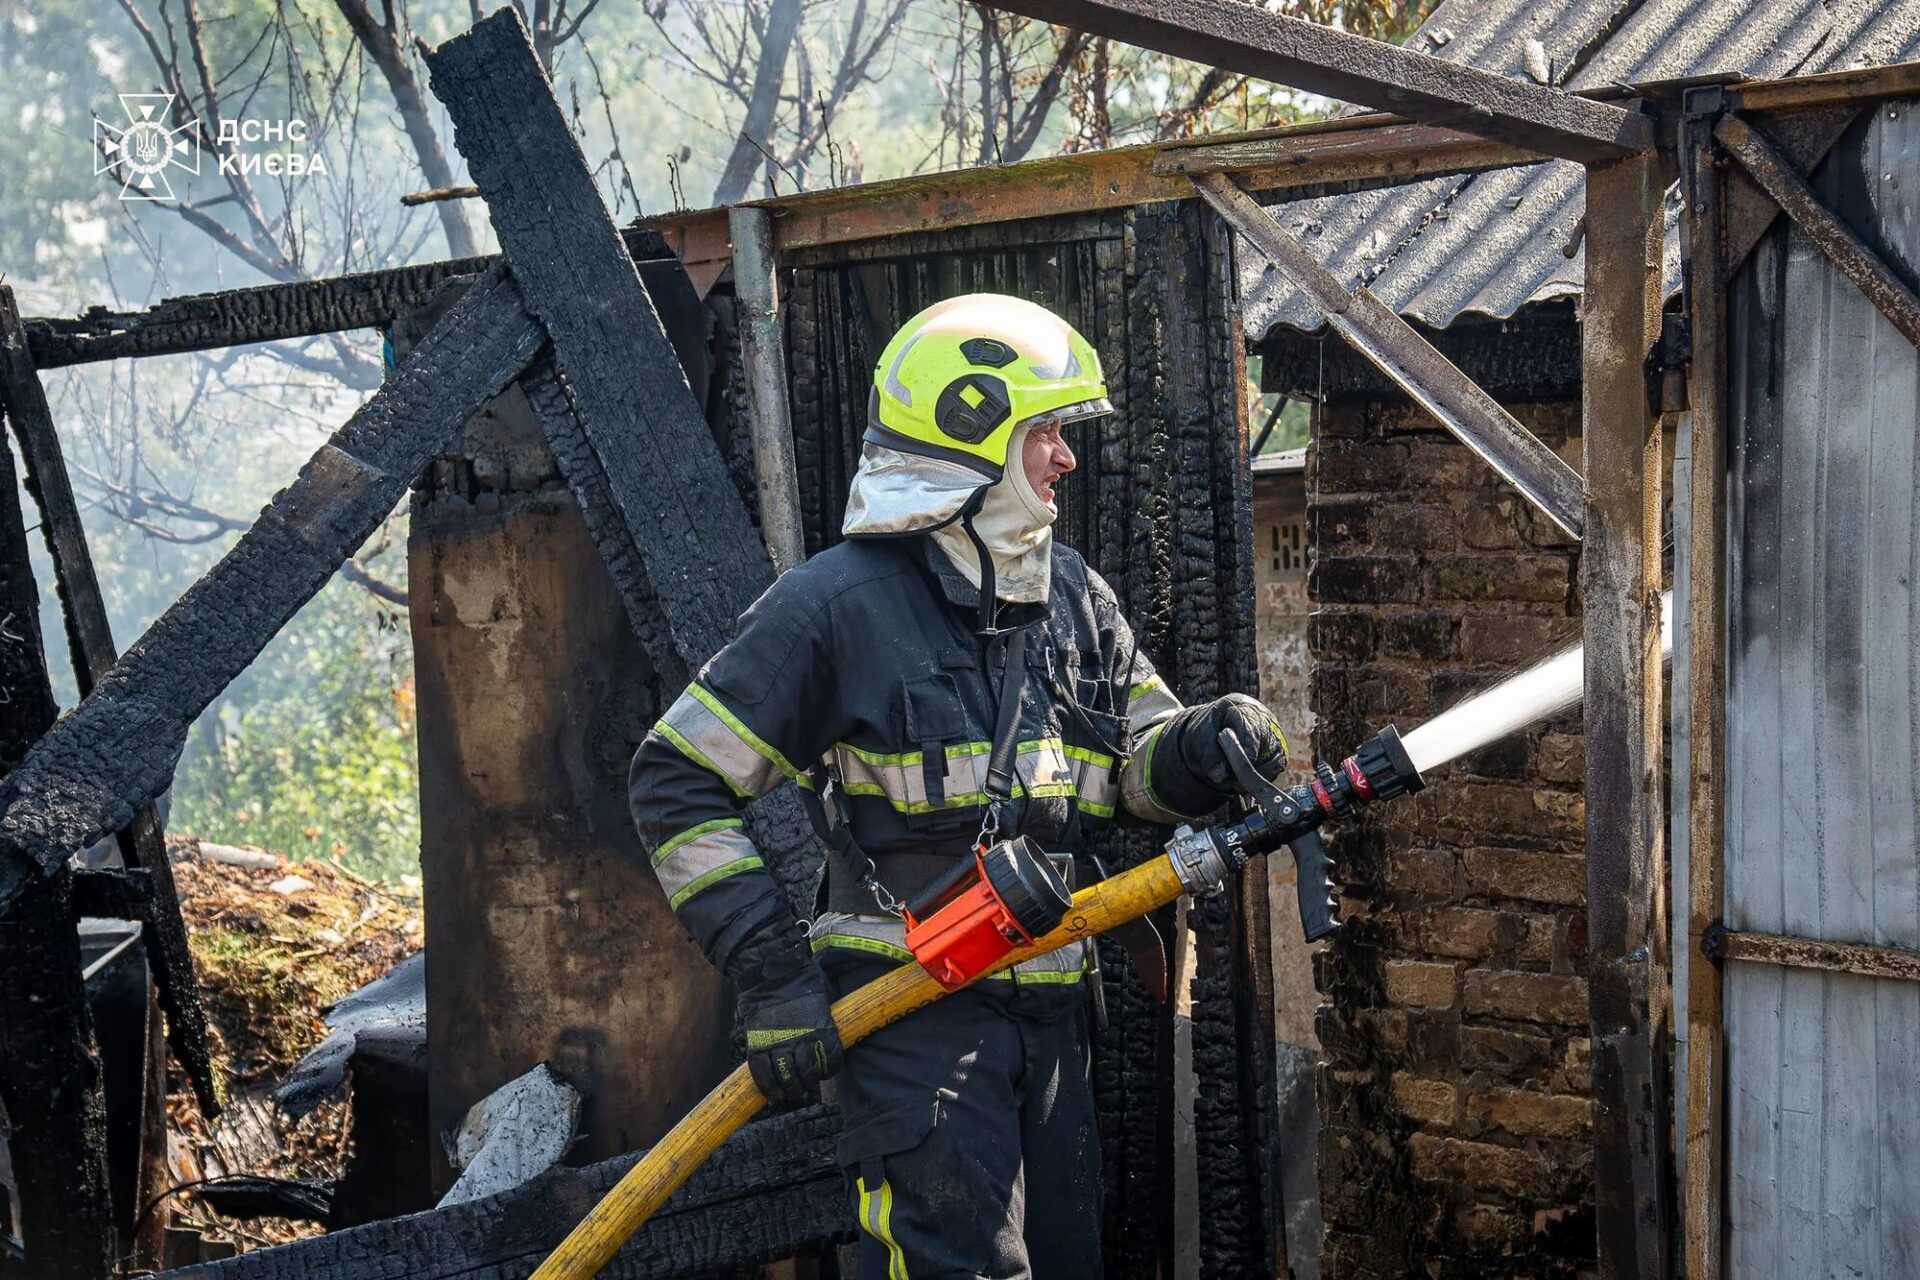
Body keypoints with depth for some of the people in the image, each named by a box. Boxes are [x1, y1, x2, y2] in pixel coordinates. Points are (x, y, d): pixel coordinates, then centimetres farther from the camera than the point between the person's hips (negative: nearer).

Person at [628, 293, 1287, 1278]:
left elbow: (1137, 765, 16)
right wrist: (771, 973, -13)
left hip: (1049, 1011, 7)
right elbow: (677, 781, -8)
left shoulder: (1073, 597, 10)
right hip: (908, 1013, -7)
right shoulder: (840, 602, -9)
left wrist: (1197, 745, -9)